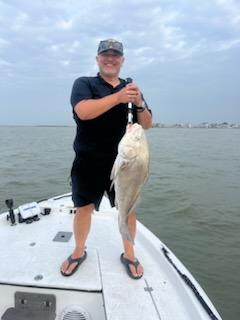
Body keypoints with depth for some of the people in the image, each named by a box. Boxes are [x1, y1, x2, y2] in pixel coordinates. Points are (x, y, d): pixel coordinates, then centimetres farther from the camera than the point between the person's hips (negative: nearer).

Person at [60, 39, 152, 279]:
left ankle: (129, 254, 27)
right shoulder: (84, 84, 2)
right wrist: (118, 97, -27)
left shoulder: (131, 88, 12)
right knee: (83, 208, 7)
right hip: (88, 162, -2)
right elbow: (83, 111, -18)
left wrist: (139, 104, -11)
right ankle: (79, 252, 31)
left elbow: (147, 124, 9)